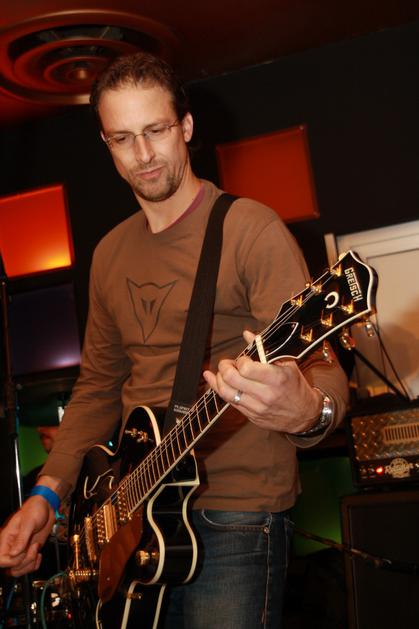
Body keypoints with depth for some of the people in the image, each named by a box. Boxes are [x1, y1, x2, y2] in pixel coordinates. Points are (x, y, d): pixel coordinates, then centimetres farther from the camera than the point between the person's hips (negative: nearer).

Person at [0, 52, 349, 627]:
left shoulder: (250, 229, -10)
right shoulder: (110, 254, 12)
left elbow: (318, 364, -16)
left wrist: (307, 412, -40)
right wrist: (48, 492, 7)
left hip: (236, 519, -6)